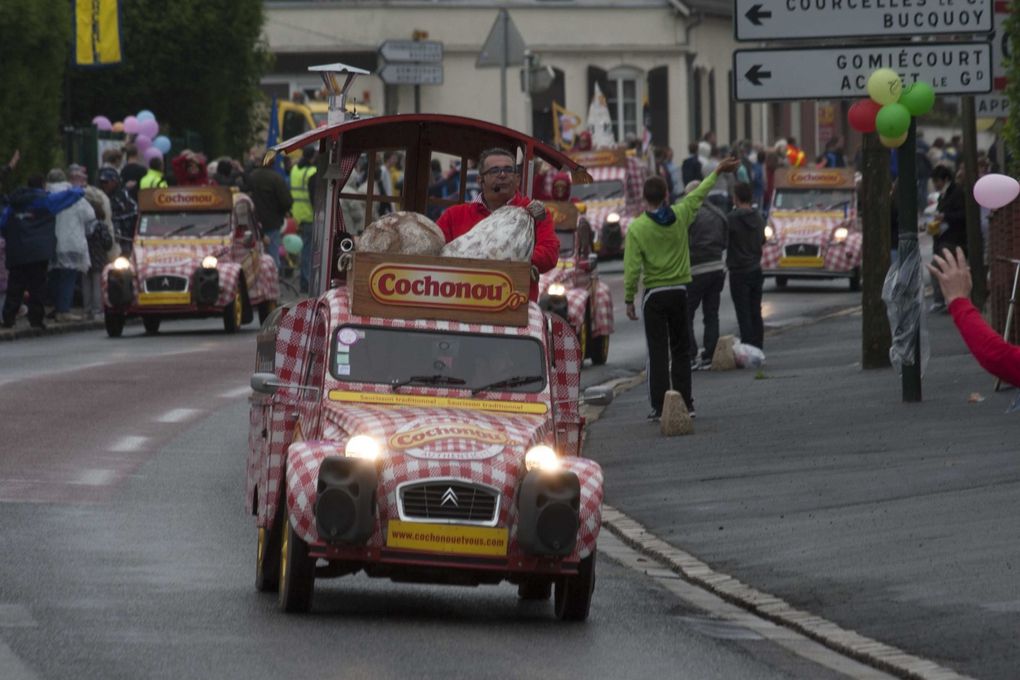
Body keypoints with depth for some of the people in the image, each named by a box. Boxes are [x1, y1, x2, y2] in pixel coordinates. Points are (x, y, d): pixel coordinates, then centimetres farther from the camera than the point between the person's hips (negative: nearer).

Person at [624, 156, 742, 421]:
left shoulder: (637, 227, -12)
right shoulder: (679, 217, -3)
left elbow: (632, 269, -13)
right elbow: (698, 195, 15)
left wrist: (629, 300, -4)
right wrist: (717, 172, 32)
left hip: (654, 295, -3)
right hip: (680, 292, 3)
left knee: (658, 352, -1)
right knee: (680, 351, 12)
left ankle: (659, 407, -4)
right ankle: (685, 404, 12)